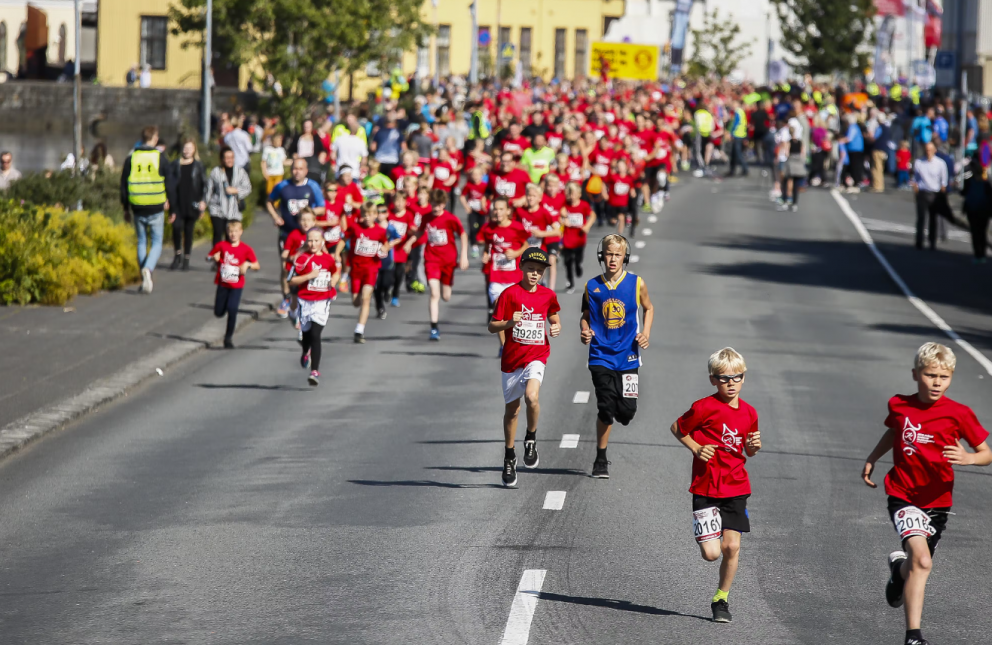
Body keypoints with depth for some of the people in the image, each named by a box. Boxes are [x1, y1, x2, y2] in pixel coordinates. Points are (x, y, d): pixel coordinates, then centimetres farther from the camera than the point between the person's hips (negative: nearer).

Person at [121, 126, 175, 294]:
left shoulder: (131, 158, 4)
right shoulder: (160, 157, -5)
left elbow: (123, 184, 9)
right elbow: (170, 181, -2)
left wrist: (126, 208, 18)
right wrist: (167, 198, 16)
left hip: (137, 208, 3)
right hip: (156, 208, -3)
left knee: (142, 242, 15)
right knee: (156, 242, 5)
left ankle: (145, 280, 14)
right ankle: (148, 269, -22)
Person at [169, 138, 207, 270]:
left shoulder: (198, 166, 6)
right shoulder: (176, 165, 7)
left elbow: (204, 184, 7)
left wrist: (203, 200, -5)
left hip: (192, 204, 0)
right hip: (178, 203, 0)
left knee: (189, 230, 3)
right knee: (177, 227, -16)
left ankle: (186, 259, 14)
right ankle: (178, 255, 2)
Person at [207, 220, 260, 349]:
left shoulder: (246, 249, -6)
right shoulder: (221, 245, -5)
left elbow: (257, 266, -1)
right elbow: (208, 257, 5)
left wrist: (248, 264, -21)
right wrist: (214, 257, -17)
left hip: (237, 286, -2)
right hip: (222, 284, 2)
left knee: (232, 310, -14)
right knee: (219, 313, 3)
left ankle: (228, 338, 3)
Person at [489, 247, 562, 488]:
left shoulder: (547, 295, 2)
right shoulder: (510, 293, -6)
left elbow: (554, 318, 20)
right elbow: (492, 326, -6)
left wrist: (556, 328, -2)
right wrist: (510, 322, -25)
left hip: (537, 357, 0)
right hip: (512, 358, 0)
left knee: (532, 396, -27)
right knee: (512, 409, 11)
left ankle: (531, 440, -2)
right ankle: (509, 456, 30)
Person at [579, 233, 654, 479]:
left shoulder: (636, 283, -1)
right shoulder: (592, 287, 0)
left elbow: (648, 308, 14)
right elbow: (585, 316, 11)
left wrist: (646, 333, -1)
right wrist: (584, 332, -10)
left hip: (627, 355, 0)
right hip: (601, 355, 0)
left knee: (627, 410, -5)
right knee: (605, 409, -7)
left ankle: (619, 412, 35)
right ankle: (601, 460, 8)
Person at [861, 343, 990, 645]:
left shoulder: (958, 414, -9)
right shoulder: (899, 405, -2)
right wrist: (872, 459, 24)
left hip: (937, 500, 2)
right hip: (903, 495, -2)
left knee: (918, 565, 14)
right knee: (922, 560, -21)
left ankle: (899, 568, 54)